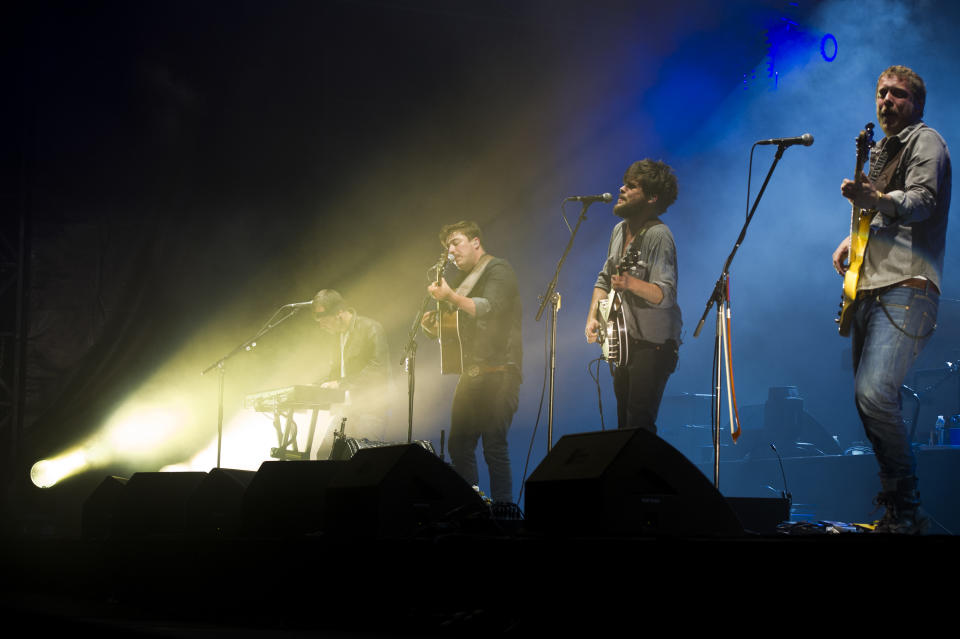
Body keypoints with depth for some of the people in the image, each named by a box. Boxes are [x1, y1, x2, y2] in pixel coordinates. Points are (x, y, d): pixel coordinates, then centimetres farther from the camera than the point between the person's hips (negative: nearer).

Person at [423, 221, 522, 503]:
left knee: (494, 446, -12)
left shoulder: (498, 269, -3)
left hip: (497, 373, -9)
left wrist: (451, 297, -32)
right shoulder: (464, 278, 22)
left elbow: (490, 308, -21)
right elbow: (461, 328, 25)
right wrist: (435, 325, 4)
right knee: (459, 446, 6)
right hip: (471, 374, 9)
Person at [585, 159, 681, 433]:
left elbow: (665, 295, -27)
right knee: (623, 423, 13)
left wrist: (630, 283, -43)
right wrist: (592, 317, 6)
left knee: (639, 424, -14)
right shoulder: (620, 230, 9)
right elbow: (603, 280, 20)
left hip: (653, 344, -9)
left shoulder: (658, 235, -18)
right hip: (625, 342, 9)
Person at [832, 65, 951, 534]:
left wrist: (875, 199, -38)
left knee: (874, 392, -24)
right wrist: (851, 240, 18)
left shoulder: (925, 142, -1)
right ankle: (892, 505, 17)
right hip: (869, 289, 10)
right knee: (868, 396, 8)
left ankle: (905, 511, -15)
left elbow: (923, 200, -20)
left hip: (906, 289, -10)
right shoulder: (880, 151, 25)